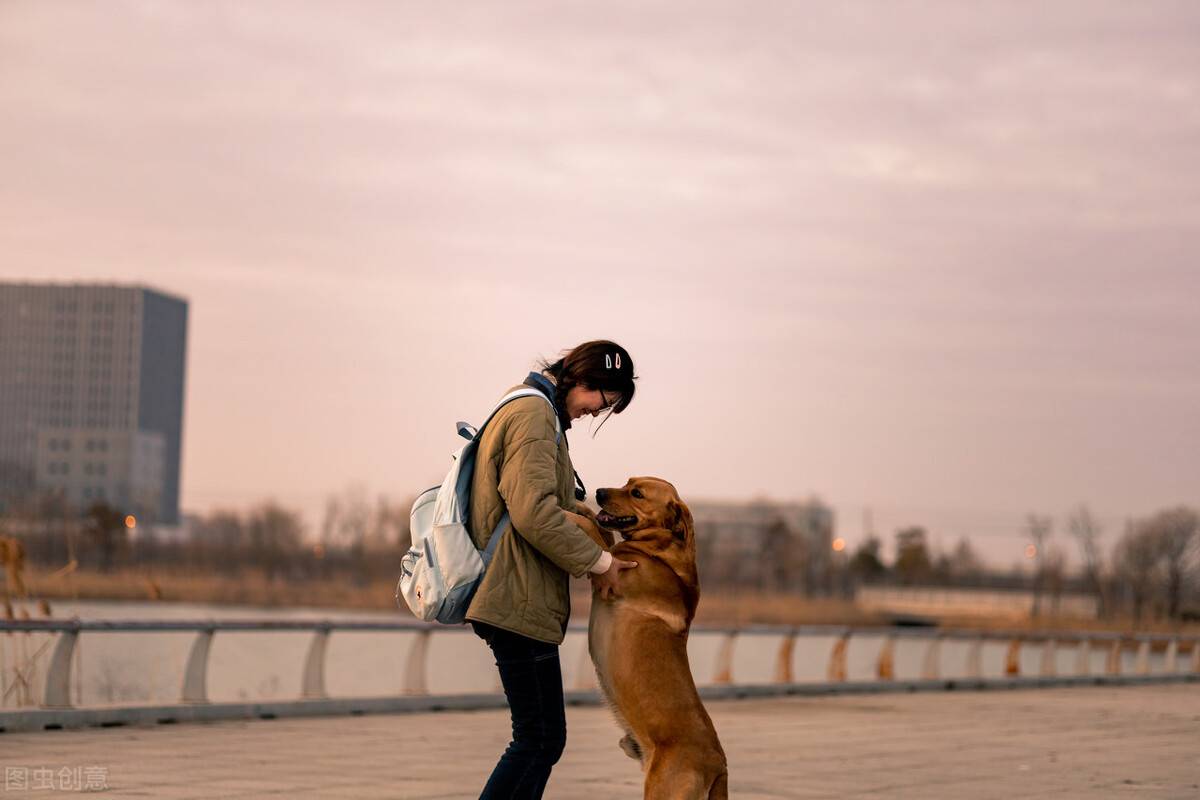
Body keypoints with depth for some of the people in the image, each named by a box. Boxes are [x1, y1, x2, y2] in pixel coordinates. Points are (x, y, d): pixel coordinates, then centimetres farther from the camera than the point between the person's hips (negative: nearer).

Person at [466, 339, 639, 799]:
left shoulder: (531, 410, 22)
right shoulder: (532, 414, -12)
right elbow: (536, 513, -21)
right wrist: (597, 562, -12)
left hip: (519, 599, 11)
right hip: (520, 602, -11)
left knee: (542, 738, 12)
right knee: (541, 739, -10)